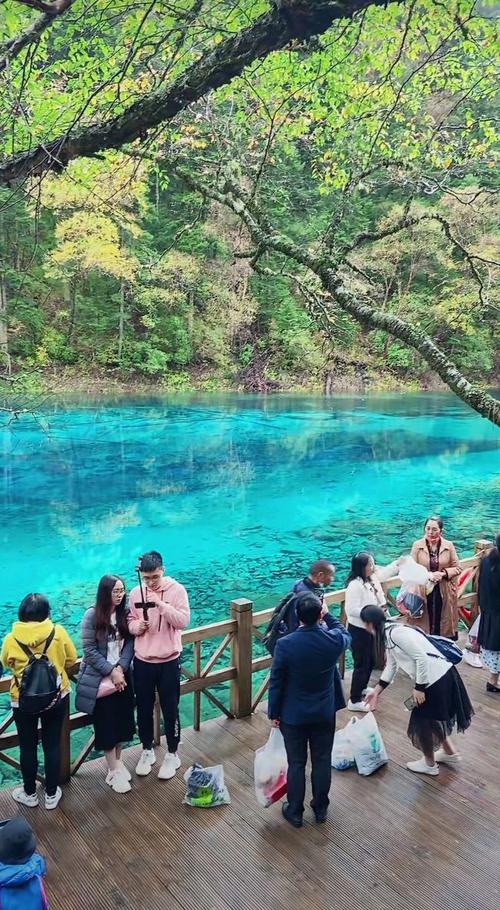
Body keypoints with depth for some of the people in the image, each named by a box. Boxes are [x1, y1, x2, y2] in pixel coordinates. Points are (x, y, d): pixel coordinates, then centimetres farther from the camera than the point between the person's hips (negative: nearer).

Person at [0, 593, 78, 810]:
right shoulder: (58, 632, -16)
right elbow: (71, 659, -2)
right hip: (56, 697, 0)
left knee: (27, 747, 18)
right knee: (52, 745, 15)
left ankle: (30, 794, 35)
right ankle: (52, 794, 28)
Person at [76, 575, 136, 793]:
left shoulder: (124, 613, -1)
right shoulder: (92, 615, -13)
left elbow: (130, 643, -2)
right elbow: (89, 651, -13)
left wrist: (121, 668, -16)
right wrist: (111, 671, -15)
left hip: (122, 674, 4)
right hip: (100, 678, -4)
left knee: (122, 720, 10)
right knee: (106, 723, 2)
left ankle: (117, 762, 29)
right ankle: (114, 771, 14)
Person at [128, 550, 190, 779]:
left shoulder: (176, 590, -11)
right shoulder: (136, 593, -2)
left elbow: (183, 621, -19)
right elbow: (130, 622, 6)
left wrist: (161, 604, -28)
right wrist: (137, 626, -16)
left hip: (168, 661, -3)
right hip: (142, 661, 3)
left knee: (170, 710, 9)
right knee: (144, 709, 16)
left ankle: (172, 754, 28)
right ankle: (147, 751, 36)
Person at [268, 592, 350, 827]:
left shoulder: (285, 644, -24)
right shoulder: (333, 640, -19)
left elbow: (276, 682, -14)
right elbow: (345, 634, 8)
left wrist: (274, 713, 0)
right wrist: (328, 616, 15)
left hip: (293, 715, -2)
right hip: (325, 713, 2)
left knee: (296, 764, 14)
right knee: (322, 761, 19)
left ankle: (295, 812, 29)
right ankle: (320, 808, 36)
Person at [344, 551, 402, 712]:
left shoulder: (371, 578, -1)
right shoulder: (355, 585, -29)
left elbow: (384, 572, 21)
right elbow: (352, 610, -32)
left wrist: (399, 563, 12)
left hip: (368, 629, 9)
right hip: (358, 630, -9)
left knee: (370, 661, 25)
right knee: (361, 665, 2)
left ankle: (362, 688, 47)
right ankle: (355, 701, 15)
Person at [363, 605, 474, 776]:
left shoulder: (396, 633, -22)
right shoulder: (387, 635, 9)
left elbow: (421, 658, -24)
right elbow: (391, 666, 17)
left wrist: (419, 688, -16)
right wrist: (376, 691, 18)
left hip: (437, 679, -9)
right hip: (439, 677, 9)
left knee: (421, 720, 9)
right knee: (430, 717, 26)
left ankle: (429, 764, 30)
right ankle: (450, 753, 45)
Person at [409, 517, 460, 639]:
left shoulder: (449, 545, -3)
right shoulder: (417, 545, -5)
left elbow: (457, 568, 0)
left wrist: (443, 573, -16)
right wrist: (427, 575, -19)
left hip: (444, 592, 1)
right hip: (423, 592, -1)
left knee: (443, 623, 8)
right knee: (425, 622, 5)